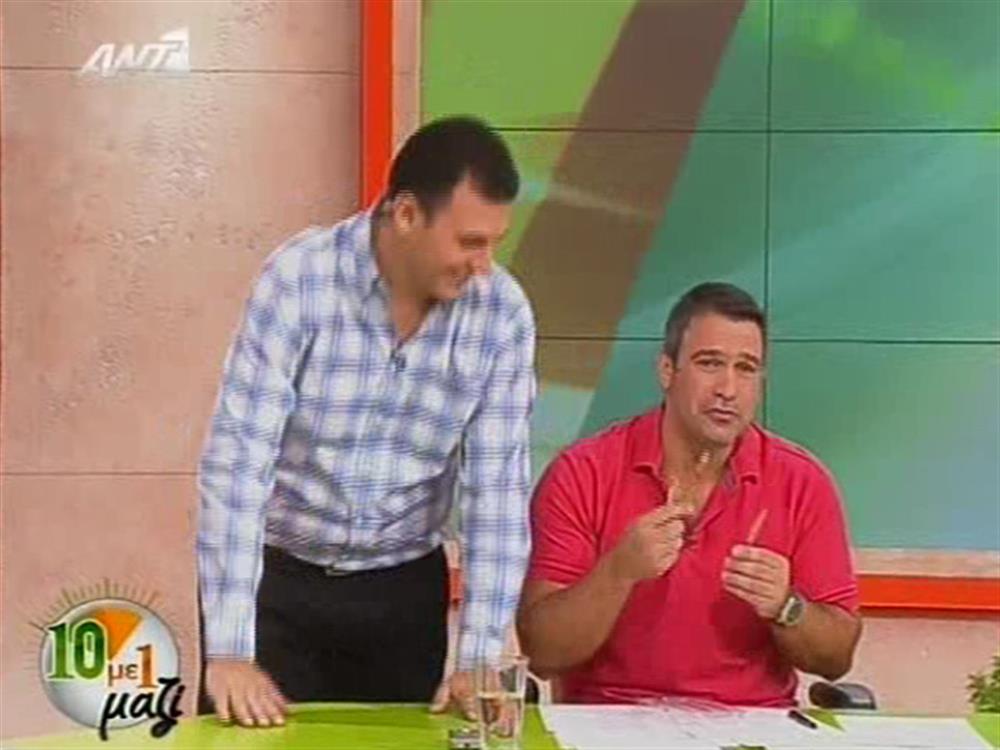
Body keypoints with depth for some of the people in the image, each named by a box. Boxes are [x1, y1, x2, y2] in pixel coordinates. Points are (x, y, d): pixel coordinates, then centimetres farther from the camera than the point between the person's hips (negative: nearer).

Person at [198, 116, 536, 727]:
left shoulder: (504, 313, -11)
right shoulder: (299, 281, -20)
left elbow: (498, 484, -9)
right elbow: (237, 458, -23)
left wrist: (480, 657, -15)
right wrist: (229, 651, -27)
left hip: (405, 589, 3)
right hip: (279, 580, -2)